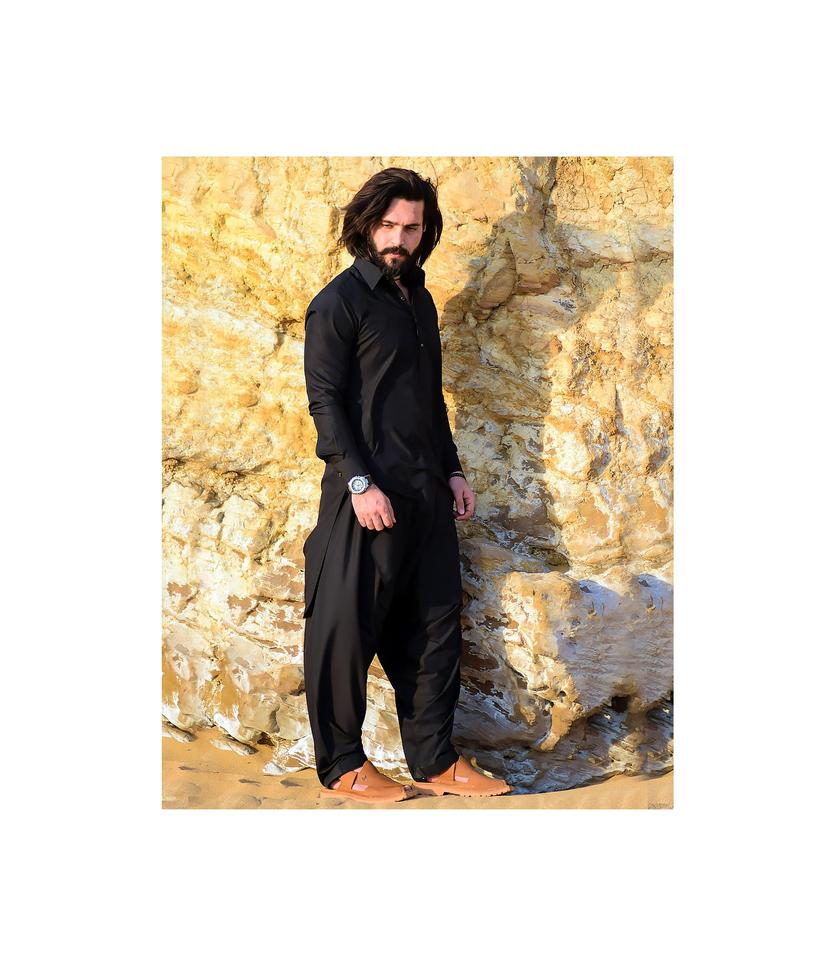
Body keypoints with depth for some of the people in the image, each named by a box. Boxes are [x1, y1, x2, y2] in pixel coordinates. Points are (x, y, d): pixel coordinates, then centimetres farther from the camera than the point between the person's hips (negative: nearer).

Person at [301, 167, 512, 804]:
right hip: (369, 494, -7)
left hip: (427, 493, 7)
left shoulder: (420, 300, 17)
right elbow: (325, 400, -11)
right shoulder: (339, 302, -5)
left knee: (434, 628, 9)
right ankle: (341, 766, 11)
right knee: (348, 631, -1)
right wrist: (361, 483, -19)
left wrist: (453, 470, 15)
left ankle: (435, 762, 18)